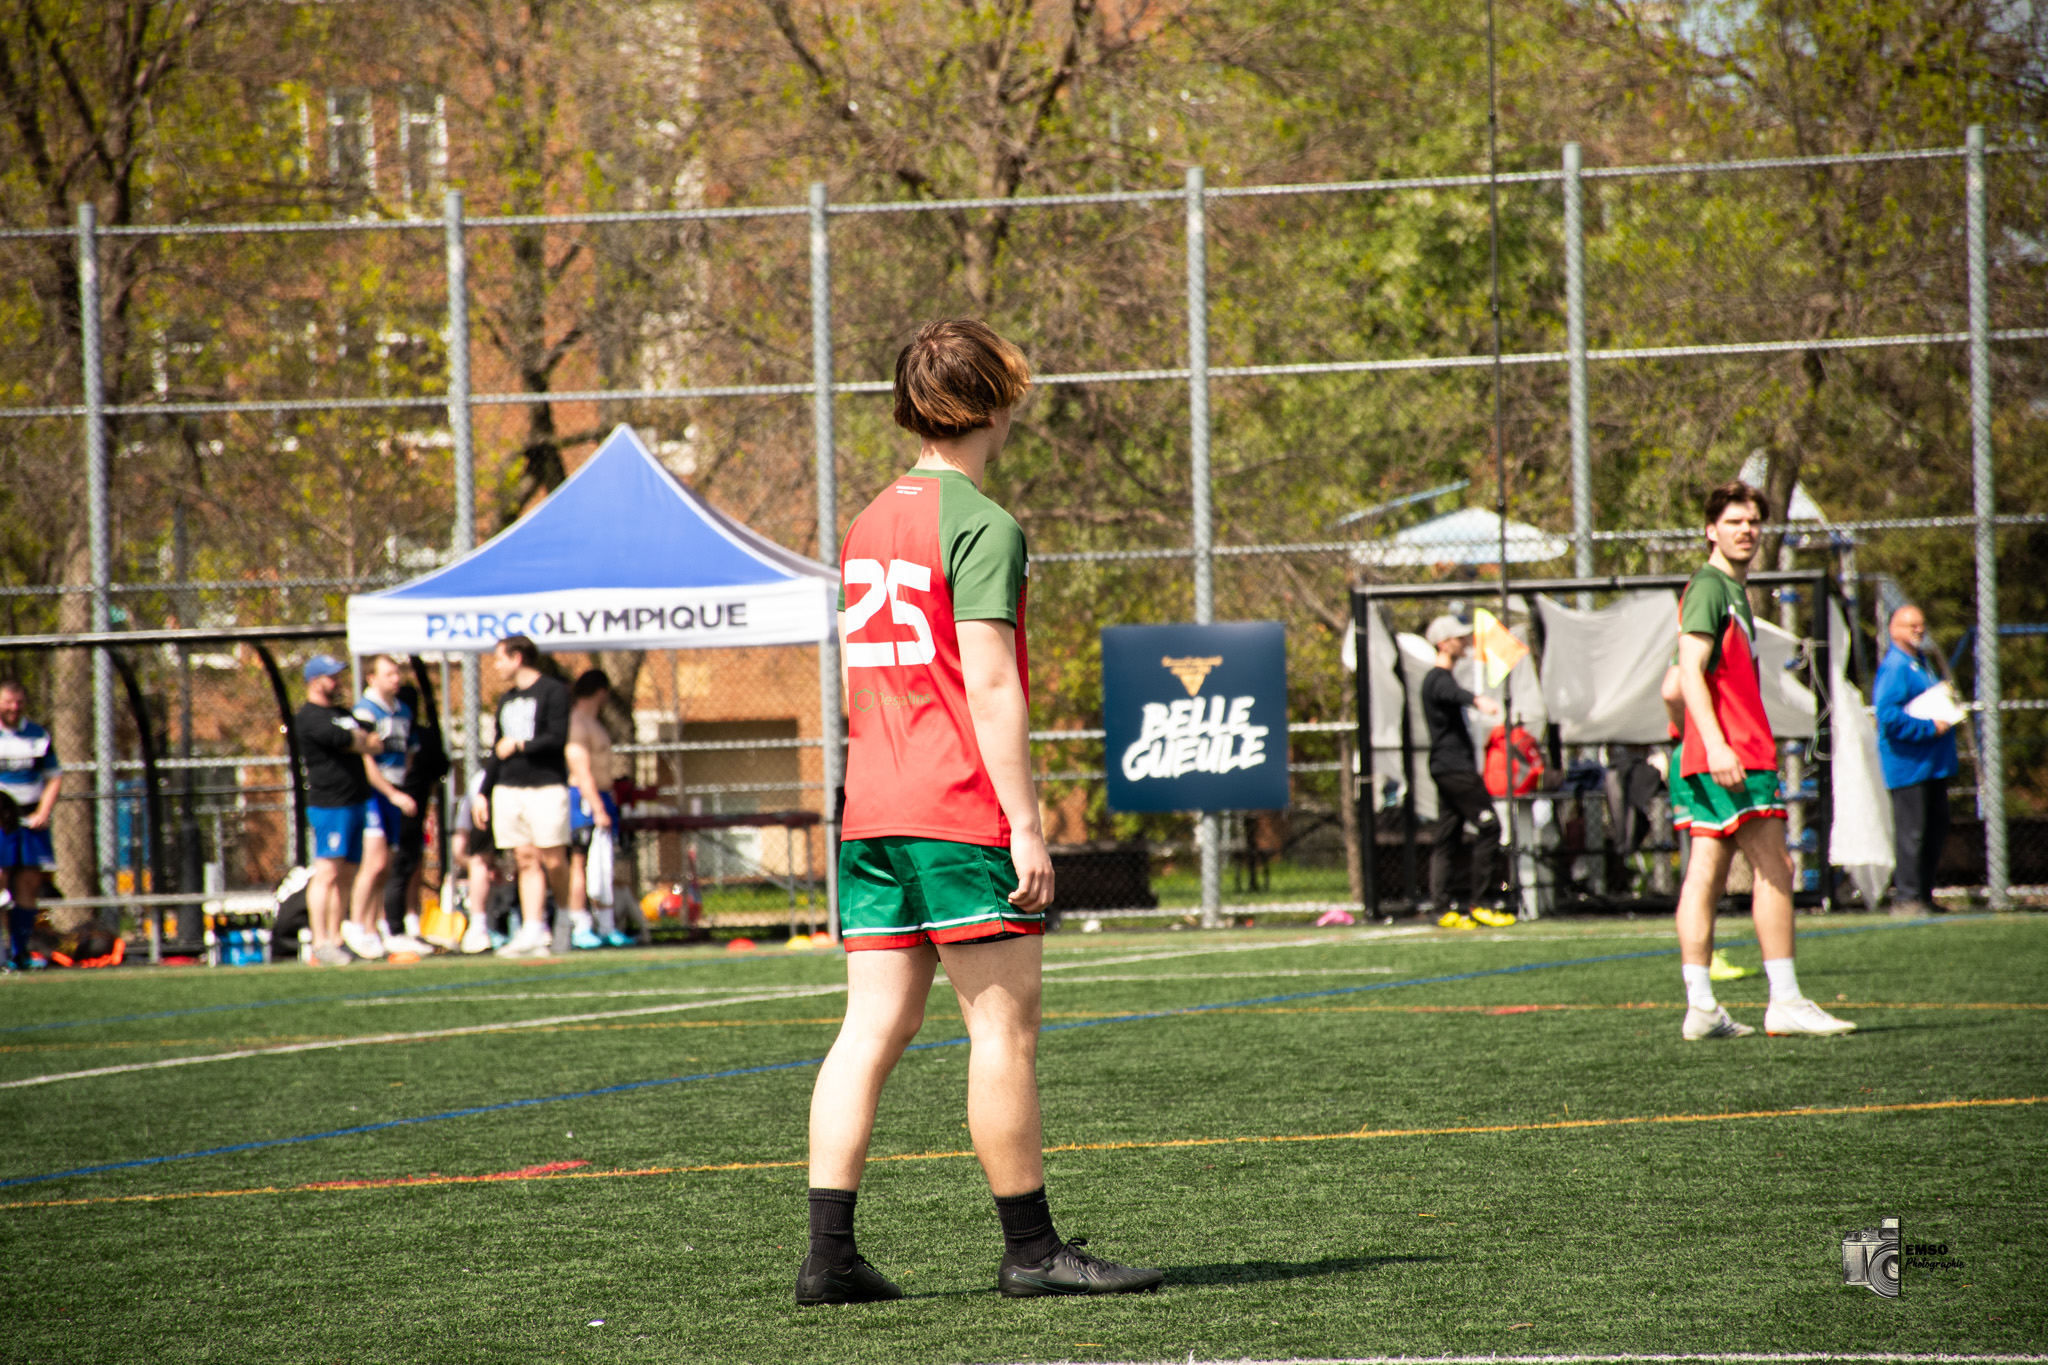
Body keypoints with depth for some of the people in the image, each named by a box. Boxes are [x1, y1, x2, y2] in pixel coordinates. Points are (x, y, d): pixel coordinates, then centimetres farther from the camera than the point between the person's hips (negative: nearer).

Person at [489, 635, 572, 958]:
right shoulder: (506, 701, 19)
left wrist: (518, 746, -3)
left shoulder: (553, 691, -3)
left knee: (553, 861, -6)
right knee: (526, 860, 0)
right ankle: (534, 931, -4)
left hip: (545, 787, -6)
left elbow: (557, 738, -13)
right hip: (508, 790, 6)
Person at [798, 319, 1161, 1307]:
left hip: (872, 813, 8)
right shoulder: (982, 527, -10)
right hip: (963, 816, -8)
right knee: (1005, 1025, -1)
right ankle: (1031, 1250, 3)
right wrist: (1024, 824, -14)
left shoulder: (868, 526, 15)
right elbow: (991, 685, -15)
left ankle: (828, 1253, 0)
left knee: (874, 1027, 5)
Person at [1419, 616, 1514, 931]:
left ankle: (1444, 909, 5)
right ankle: (1478, 902, -13)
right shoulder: (1441, 679, -15)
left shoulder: (1435, 678, 19)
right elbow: (1456, 694, -39)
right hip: (1455, 767, -11)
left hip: (1446, 768, 11)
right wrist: (1479, 702, -60)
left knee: (1447, 838, 7)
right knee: (1488, 825, -12)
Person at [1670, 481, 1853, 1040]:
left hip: (1734, 756, 10)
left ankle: (1701, 1009, 3)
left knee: (1706, 876, 5)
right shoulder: (1708, 588, -9)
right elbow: (1690, 670, -18)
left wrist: (1762, 755, 26)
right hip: (1729, 755, -10)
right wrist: (1717, 744, -26)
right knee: (1773, 868, -10)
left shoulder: (1733, 591, 22)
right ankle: (1785, 1001, -11)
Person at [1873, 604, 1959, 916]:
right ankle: (1907, 896, -6)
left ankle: (1923, 894, 20)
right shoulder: (1895, 666, -13)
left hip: (1931, 765, 10)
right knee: (1911, 831, -9)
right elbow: (1888, 715, -23)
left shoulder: (1919, 661, 18)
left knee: (1936, 830, 13)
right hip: (1908, 764, -10)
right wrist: (1929, 728, -22)